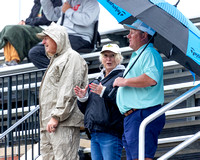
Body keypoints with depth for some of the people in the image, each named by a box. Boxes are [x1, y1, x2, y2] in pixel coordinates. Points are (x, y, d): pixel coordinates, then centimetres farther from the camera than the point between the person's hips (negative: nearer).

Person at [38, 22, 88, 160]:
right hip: (47, 123, 10)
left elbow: (69, 92, -14)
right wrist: (46, 120, 19)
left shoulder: (72, 57, -2)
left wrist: (56, 116, -21)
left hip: (64, 123, -10)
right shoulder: (56, 60, 29)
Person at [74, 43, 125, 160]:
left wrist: (104, 92, -21)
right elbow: (86, 109, 26)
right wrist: (83, 98, 5)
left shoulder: (122, 77, -2)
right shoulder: (98, 80, 23)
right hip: (94, 134, 8)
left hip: (111, 134, -8)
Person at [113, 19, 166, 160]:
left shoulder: (150, 53, -8)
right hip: (131, 117, 11)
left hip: (144, 113, -11)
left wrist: (124, 81, -17)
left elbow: (151, 79, -27)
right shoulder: (137, 56, 26)